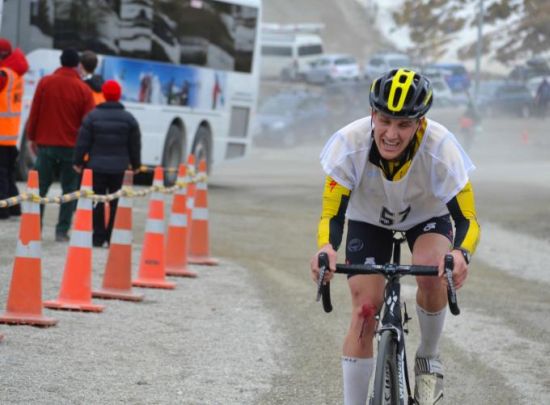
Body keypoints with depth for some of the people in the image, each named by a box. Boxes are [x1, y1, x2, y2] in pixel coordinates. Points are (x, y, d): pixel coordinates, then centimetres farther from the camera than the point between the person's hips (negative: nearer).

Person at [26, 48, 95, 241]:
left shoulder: (45, 83, -1)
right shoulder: (83, 90, -5)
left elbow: (34, 113, 1)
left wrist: (32, 137, 11)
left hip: (46, 144, 1)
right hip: (71, 146, -1)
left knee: (41, 187, 9)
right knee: (69, 189, 5)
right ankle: (62, 231, -1)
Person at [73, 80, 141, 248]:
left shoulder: (92, 116, -4)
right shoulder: (129, 119, 0)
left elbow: (83, 142, -3)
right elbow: (135, 145, 6)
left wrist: (78, 162, 6)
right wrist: (135, 164, 18)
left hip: (97, 166, -1)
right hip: (119, 168, 1)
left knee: (97, 202, 5)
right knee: (117, 203, 6)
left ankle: (98, 237, 3)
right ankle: (113, 238, 4)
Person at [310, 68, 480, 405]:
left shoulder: (441, 147, -35)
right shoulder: (348, 144, -34)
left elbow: (468, 220, -33)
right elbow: (332, 215, -30)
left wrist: (461, 254, -55)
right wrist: (327, 249, -53)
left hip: (428, 217, -1)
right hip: (369, 221, 1)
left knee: (432, 272, -30)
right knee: (365, 312, -11)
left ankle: (429, 359, -3)